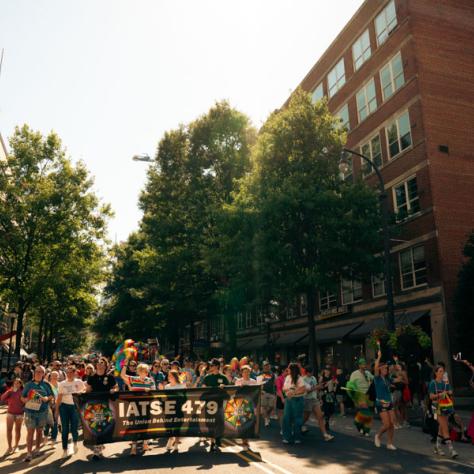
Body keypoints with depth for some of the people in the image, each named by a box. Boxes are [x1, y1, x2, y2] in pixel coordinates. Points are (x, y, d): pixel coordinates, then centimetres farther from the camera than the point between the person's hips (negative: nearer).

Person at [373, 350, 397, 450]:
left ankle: (389, 443, 15)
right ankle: (378, 435, 19)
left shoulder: (387, 379, 8)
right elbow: (376, 368, -27)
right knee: (386, 424, -8)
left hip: (389, 403, 6)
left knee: (391, 424, 3)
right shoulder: (377, 378, -8)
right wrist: (379, 356, -24)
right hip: (381, 403, -6)